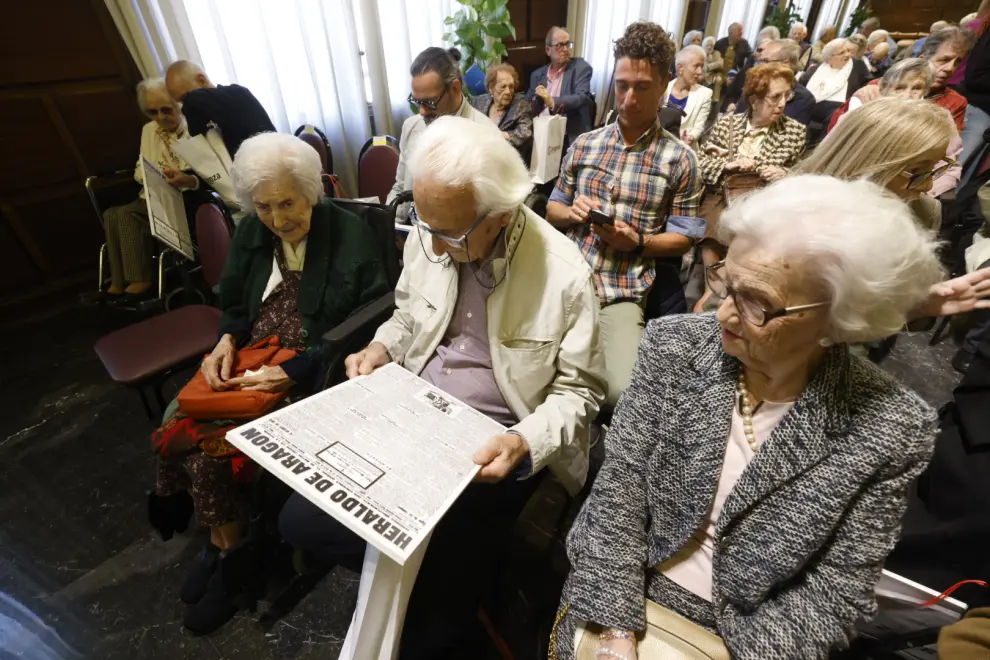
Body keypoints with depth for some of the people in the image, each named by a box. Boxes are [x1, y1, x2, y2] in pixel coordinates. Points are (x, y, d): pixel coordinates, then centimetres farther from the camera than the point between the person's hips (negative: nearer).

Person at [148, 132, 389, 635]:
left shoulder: (350, 237, -13)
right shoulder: (252, 233, 7)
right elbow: (235, 304, 17)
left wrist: (292, 372, -22)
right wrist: (226, 342, -5)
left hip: (311, 375, -6)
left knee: (214, 443, -17)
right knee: (177, 422, -10)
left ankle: (230, 552, 11)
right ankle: (224, 543, 11)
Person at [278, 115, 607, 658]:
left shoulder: (565, 274, -19)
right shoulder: (429, 237, -4)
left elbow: (579, 389, -10)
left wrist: (525, 442, -27)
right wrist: (382, 348, -6)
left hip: (492, 447, -4)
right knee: (300, 521, 1)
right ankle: (414, 553, 18)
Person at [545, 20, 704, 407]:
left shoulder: (679, 159, 5)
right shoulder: (584, 145, 13)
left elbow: (684, 237, 5)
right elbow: (553, 210, 18)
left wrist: (638, 242, -13)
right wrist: (572, 212, -5)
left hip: (622, 292, -2)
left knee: (621, 391, -20)